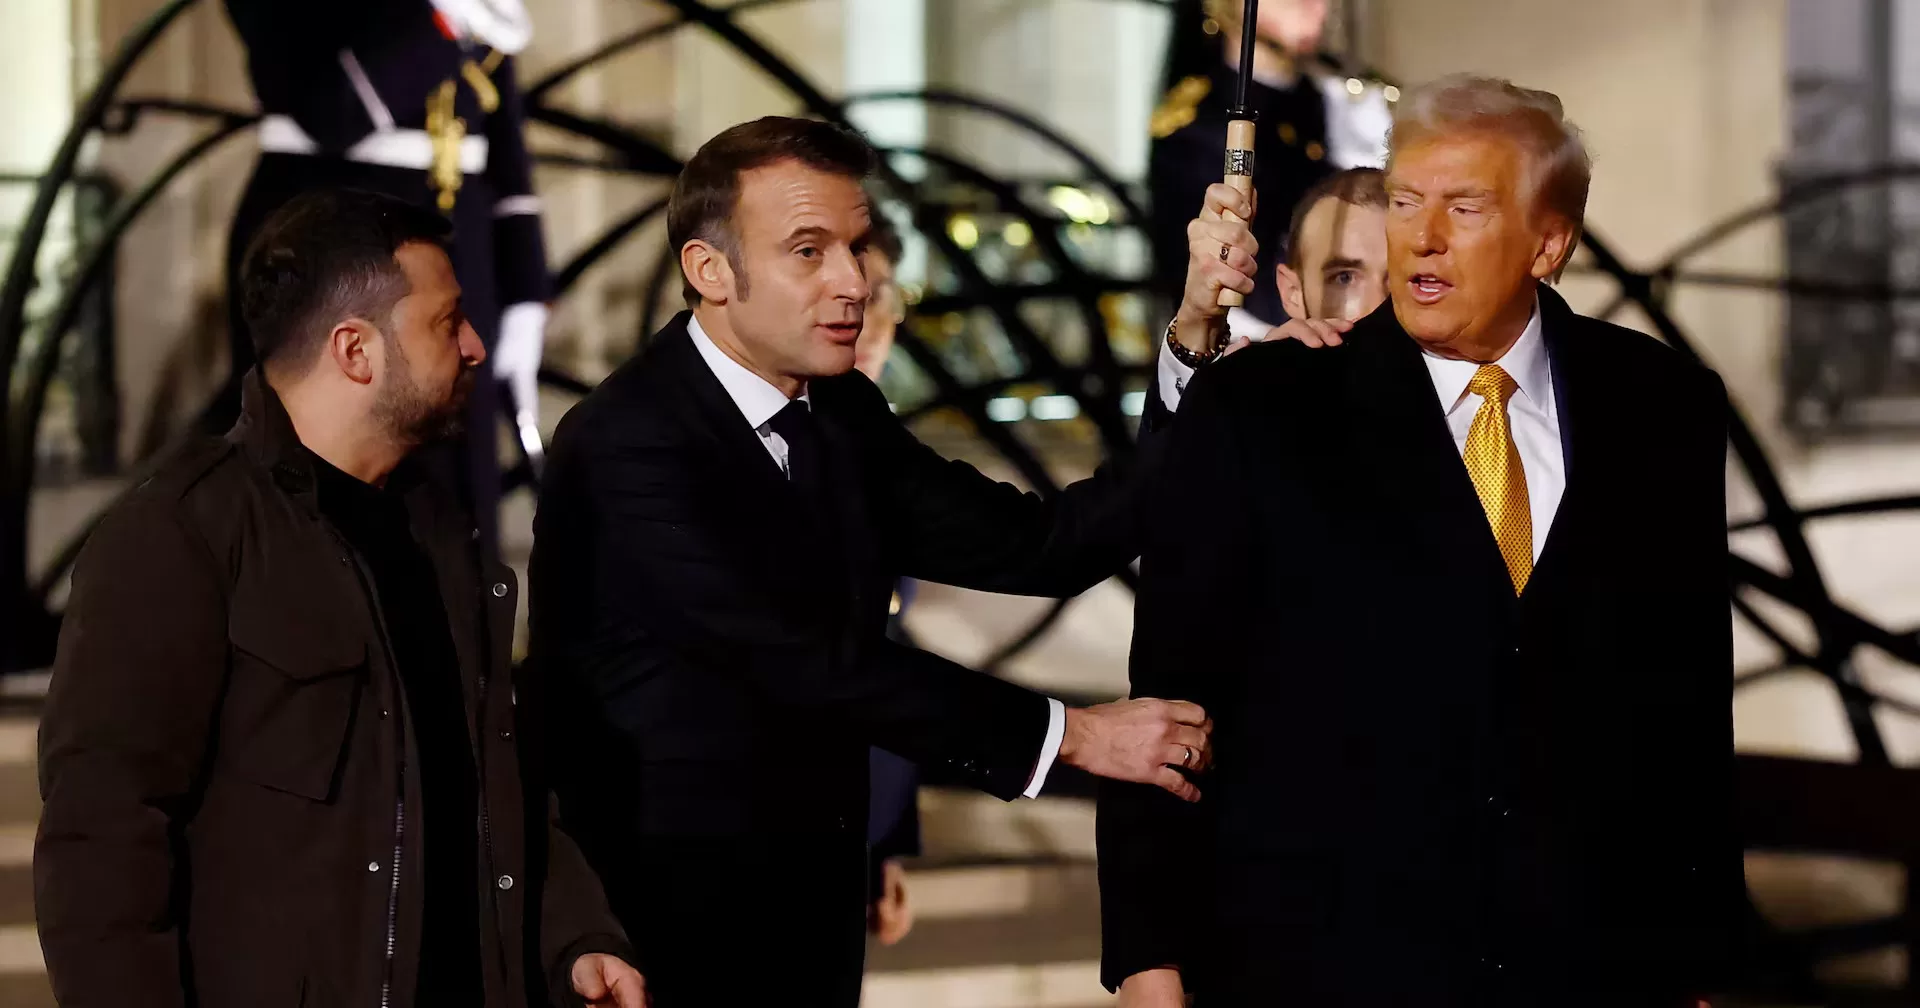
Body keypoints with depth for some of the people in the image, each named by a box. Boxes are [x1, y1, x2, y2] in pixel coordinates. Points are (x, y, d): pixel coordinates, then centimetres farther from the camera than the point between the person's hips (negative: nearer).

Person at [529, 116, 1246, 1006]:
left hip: (812, 901, 7)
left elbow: (1034, 548, -2)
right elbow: (810, 663, -24)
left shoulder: (842, 413, 5)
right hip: (666, 921, -7)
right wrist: (1068, 733, -22)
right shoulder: (625, 448, -19)